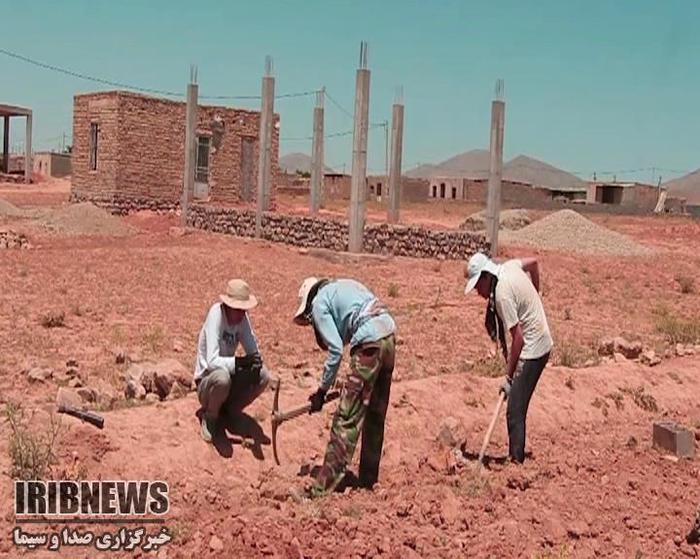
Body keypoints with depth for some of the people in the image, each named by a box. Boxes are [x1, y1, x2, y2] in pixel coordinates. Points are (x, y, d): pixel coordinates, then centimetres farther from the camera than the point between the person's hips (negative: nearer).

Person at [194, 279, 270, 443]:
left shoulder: (242, 318, -8)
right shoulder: (216, 315, -26)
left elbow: (253, 350, -5)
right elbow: (212, 361, -33)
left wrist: (255, 360, -27)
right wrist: (240, 362, -43)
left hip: (228, 374, 6)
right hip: (207, 381, -6)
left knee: (263, 376, -15)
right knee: (222, 378, -38)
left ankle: (230, 411, 7)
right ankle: (210, 417, -6)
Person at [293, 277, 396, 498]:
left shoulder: (319, 303, 3)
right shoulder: (343, 286, 26)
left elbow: (336, 350, -6)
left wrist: (322, 390, 3)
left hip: (370, 343, -8)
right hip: (389, 337, 8)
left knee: (347, 418, -5)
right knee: (375, 415, 17)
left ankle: (325, 485, -2)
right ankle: (368, 478, 27)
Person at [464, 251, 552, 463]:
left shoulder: (502, 294, -22)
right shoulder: (509, 267, 1)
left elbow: (518, 338, -23)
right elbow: (533, 263, 21)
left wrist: (509, 376, -16)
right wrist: (534, 296, 28)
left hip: (532, 350, -10)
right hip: (541, 344, 10)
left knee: (515, 412, -10)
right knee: (516, 409, 14)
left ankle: (516, 462, -9)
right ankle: (516, 457, 21)